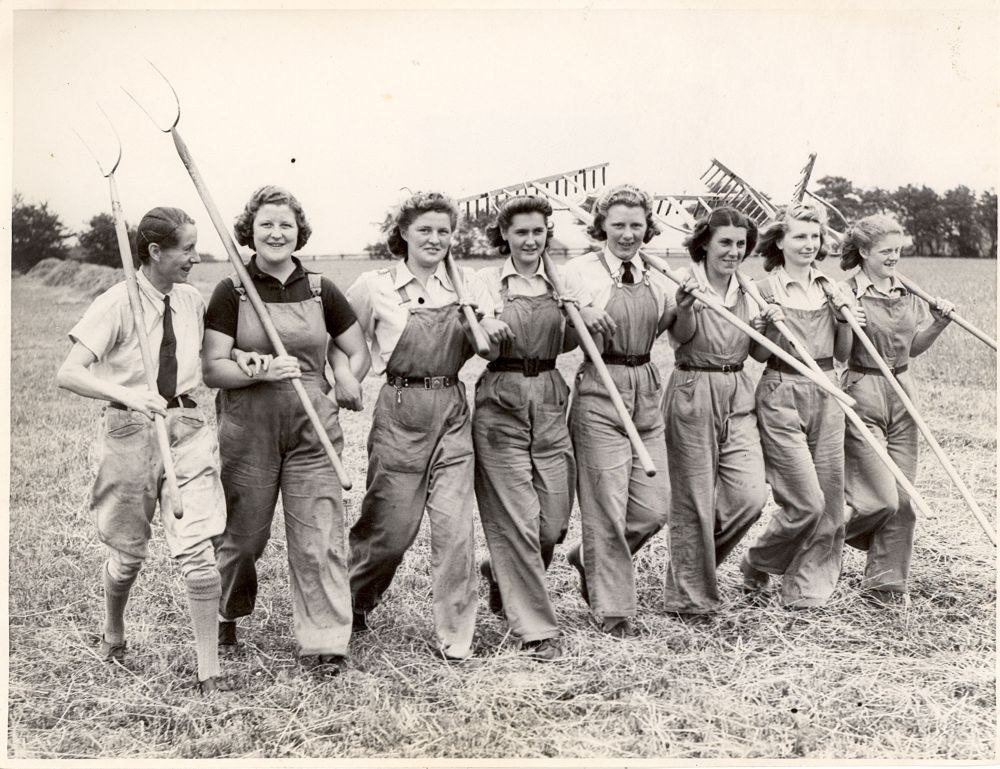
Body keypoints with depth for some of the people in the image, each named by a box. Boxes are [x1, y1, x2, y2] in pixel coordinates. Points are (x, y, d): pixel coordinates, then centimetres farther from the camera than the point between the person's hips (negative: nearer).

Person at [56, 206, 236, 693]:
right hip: (130, 430, -3)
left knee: (197, 547, -7)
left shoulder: (192, 301, 4)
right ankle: (112, 634, 42)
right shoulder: (117, 305, -13)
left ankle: (208, 666, 3)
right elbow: (68, 374, -20)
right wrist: (128, 395, -32)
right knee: (129, 550, 11)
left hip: (186, 427, 3)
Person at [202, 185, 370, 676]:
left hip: (312, 429, 1)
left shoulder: (320, 291, 6)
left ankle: (324, 642, 5)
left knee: (320, 539, -4)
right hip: (248, 429, -1)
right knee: (243, 535, 11)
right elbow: (212, 368, -6)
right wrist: (260, 370, -23)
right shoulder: (232, 291, -1)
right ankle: (225, 618, 38)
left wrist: (348, 382, -4)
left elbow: (358, 352, 16)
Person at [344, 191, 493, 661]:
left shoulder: (466, 283, 9)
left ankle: (454, 636, 8)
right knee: (390, 525, 4)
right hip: (399, 410, -2)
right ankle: (351, 602, 32)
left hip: (452, 410, 2)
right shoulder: (375, 286, 0)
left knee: (454, 526, -2)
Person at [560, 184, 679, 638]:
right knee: (607, 509, -2)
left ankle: (591, 560, 31)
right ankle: (614, 610, 12)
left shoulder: (655, 280, 11)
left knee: (653, 507, 6)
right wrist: (585, 325, -21)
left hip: (646, 393, 6)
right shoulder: (580, 272, -4)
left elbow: (676, 333, 22)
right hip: (599, 394, -6)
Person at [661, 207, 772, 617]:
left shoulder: (747, 291, 9)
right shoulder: (685, 284, -8)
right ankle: (689, 595, 16)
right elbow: (682, 336, -23)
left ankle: (696, 554, 23)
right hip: (693, 394, -5)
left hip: (738, 397, 5)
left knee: (750, 494, -4)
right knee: (694, 499, 2)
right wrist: (685, 308, -43)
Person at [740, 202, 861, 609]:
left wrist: (844, 317, -5)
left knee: (829, 501, 4)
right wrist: (771, 324, -22)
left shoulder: (829, 286, 10)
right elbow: (758, 353, -4)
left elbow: (842, 353, 12)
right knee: (806, 502, -8)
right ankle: (756, 564, 18)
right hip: (782, 396, -5)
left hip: (826, 396, 5)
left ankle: (808, 590, 17)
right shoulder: (766, 287, -4)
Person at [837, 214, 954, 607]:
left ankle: (886, 582, 18)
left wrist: (938, 322, 1)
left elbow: (913, 347, 16)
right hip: (862, 396, -6)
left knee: (904, 498, 6)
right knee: (882, 498, -10)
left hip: (903, 394, 6)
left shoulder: (907, 293, 8)